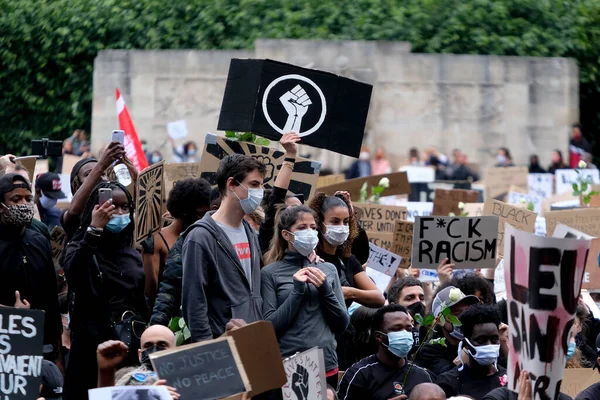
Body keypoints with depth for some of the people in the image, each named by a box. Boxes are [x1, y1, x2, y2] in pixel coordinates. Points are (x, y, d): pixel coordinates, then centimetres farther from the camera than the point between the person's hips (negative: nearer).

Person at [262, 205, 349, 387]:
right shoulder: (270, 273, -2)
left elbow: (342, 325, 6)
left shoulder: (328, 270, 8)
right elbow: (270, 327, -9)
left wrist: (325, 290, -8)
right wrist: (297, 289, -15)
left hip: (327, 365, 4)